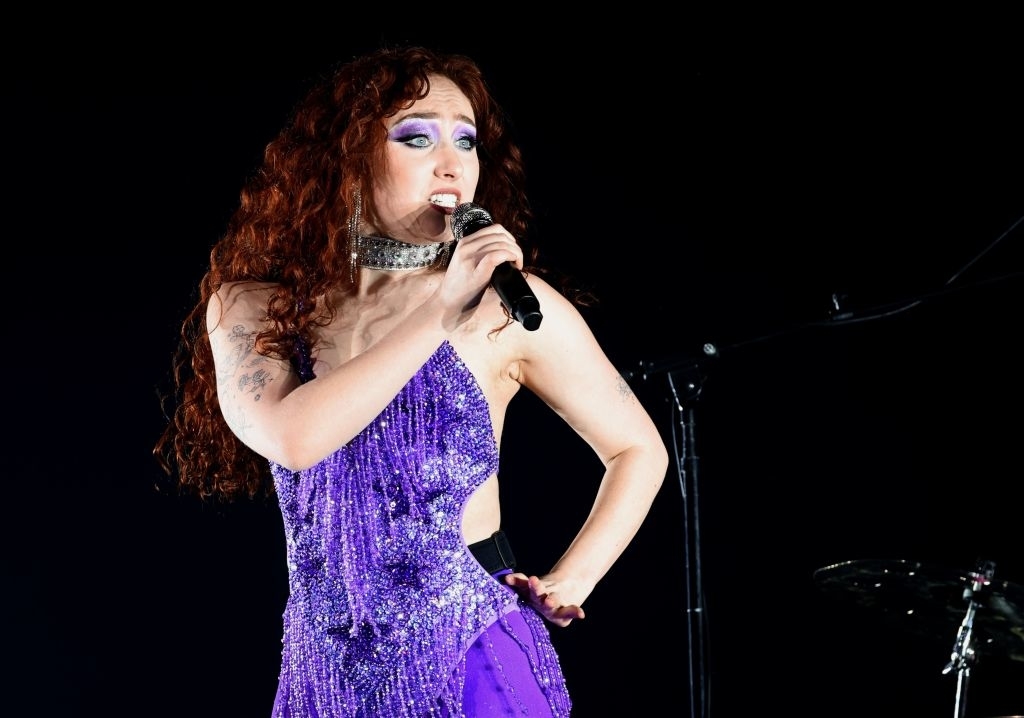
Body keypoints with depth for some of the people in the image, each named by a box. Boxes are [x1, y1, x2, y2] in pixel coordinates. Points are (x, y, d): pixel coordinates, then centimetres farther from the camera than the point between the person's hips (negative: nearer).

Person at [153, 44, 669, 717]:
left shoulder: (513, 304, -6)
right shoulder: (250, 306, -3)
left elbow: (639, 449, 6)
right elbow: (291, 438, -23)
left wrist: (569, 582, -4)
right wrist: (440, 315, -22)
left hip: (474, 662, -2)